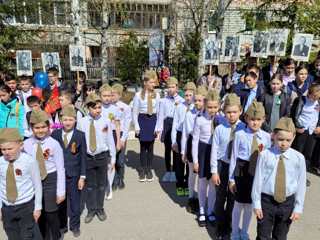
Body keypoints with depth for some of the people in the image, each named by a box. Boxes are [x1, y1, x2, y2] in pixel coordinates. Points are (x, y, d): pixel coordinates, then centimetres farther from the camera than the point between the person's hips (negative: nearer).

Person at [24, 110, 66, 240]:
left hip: (51, 180, -3)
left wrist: (61, 191, -9)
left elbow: (60, 169, -10)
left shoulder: (54, 144, -13)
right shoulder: (27, 144, -5)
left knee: (51, 213, 7)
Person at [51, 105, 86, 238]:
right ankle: (61, 224, 34)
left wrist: (82, 177, -6)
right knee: (60, 201, 14)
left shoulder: (80, 135, -5)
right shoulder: (55, 134, -1)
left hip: (74, 175, -1)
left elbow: (83, 157, -4)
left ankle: (74, 226, 30)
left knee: (74, 202, 10)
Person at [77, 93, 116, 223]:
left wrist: (113, 158, 3)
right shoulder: (81, 122, -8)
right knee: (90, 185, 13)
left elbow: (110, 140, -2)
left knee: (101, 184, 15)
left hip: (102, 156, 0)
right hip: (88, 157, 0)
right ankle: (91, 210, 32)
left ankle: (100, 209, 34)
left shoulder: (106, 122, -8)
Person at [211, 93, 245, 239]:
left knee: (233, 197, 17)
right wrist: (214, 171, -6)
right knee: (221, 197, 13)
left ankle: (228, 224, 40)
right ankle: (221, 227, 34)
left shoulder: (244, 129, -10)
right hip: (222, 165, 0)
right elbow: (214, 151, -6)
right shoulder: (220, 129, -10)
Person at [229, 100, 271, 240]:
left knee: (249, 205, 19)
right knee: (239, 204, 12)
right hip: (242, 172, -2)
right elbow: (234, 157, -7)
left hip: (258, 174, 3)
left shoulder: (266, 137, -4)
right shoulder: (240, 135, -12)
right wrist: (231, 179, -4)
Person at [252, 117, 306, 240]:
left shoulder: (299, 158, -9)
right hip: (266, 201, -1)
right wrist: (256, 204, -4)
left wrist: (298, 208, 1)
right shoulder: (265, 155, -14)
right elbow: (258, 180, -8)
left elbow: (301, 184, -2)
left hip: (287, 203, 2)